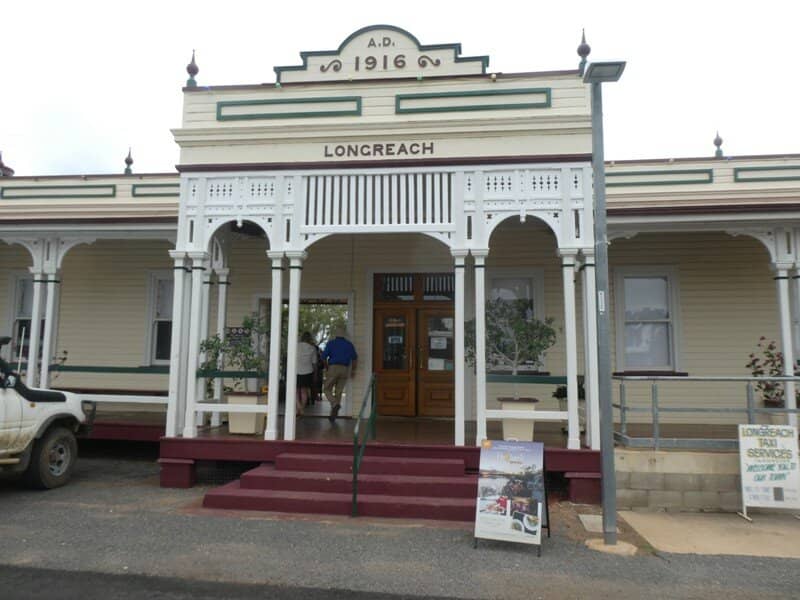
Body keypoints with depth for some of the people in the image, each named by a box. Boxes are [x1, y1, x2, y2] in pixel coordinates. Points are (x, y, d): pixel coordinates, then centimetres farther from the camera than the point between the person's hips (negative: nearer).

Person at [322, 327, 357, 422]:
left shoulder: (331, 343, 3)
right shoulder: (349, 344, 11)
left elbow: (324, 356, -1)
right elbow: (354, 358, 4)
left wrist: (326, 367, 14)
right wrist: (353, 369, 13)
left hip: (333, 368, -3)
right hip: (345, 369, 3)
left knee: (327, 389, 8)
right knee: (338, 392, 9)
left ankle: (335, 404, -19)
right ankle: (333, 414, 8)